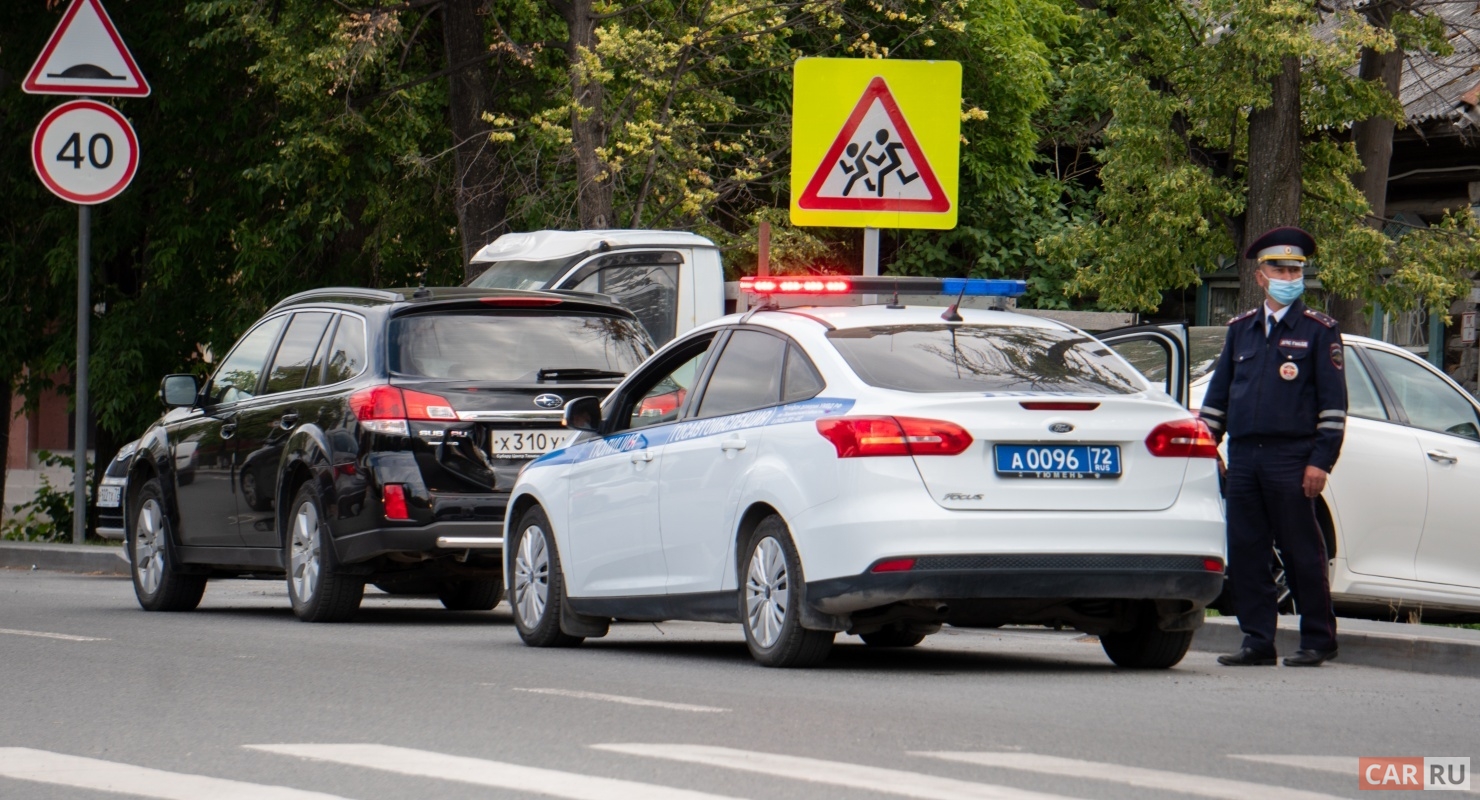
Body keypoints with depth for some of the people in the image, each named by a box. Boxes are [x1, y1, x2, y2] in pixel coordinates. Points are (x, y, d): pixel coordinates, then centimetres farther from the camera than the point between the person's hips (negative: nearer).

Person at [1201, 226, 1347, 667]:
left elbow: (1333, 401, -2)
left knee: (1301, 553, -1)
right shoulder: (1240, 329, 15)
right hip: (1243, 457, 5)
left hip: (1291, 459, -4)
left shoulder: (1318, 331, 2)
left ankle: (1318, 640, 8)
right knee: (1245, 552, 2)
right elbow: (1218, 393, 19)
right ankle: (1258, 641, 7)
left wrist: (1321, 461, -10)